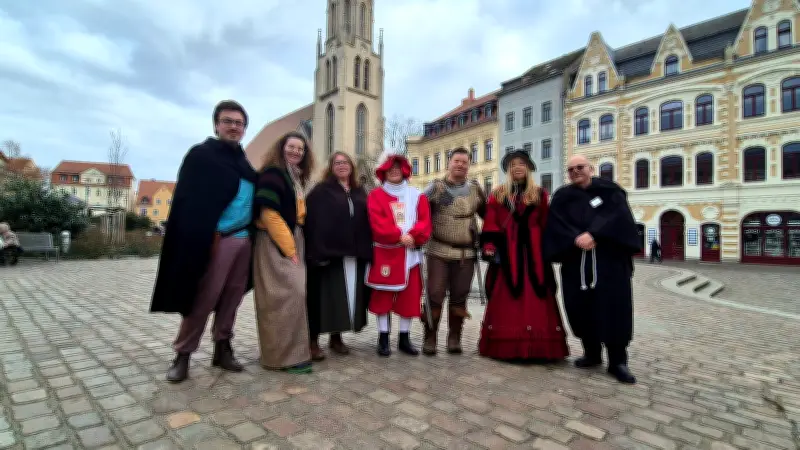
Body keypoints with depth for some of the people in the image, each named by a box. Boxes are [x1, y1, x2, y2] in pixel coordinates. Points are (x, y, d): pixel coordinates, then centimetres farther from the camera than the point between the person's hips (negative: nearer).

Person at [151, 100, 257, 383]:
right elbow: (190, 200, -9)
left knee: (231, 297, 10)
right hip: (217, 239, -6)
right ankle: (182, 355, 12)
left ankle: (222, 348, 22)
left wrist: (252, 230, 8)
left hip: (244, 239, 6)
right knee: (204, 299, -2)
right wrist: (209, 235, -17)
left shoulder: (243, 161, 18)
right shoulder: (201, 155, -1)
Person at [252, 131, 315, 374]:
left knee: (294, 294, 9)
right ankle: (286, 355, -3)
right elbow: (269, 214, -17)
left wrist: (295, 246, 10)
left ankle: (283, 351, 20)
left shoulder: (298, 177, 17)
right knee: (289, 295, -12)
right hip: (275, 244, -9)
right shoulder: (272, 173, -9)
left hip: (293, 242, 9)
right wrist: (288, 248, -16)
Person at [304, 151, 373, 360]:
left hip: (354, 254, 5)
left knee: (348, 295, 9)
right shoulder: (321, 191, 1)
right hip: (328, 252, -5)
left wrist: (366, 250, 5)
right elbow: (312, 222, -8)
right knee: (324, 295, -1)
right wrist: (317, 250, -19)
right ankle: (313, 340, 10)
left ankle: (336, 336, 23)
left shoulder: (359, 192, 17)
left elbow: (367, 222, 15)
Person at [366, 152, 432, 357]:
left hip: (410, 253, 3)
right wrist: (399, 236, -19)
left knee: (410, 296, 6)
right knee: (383, 295, 2)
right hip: (384, 252, -2)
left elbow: (424, 222, 0)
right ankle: (383, 338, 14)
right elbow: (378, 223, -11)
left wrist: (413, 236, -17)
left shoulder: (417, 196, 10)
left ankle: (404, 338, 19)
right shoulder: (376, 195, 2)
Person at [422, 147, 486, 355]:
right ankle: (430, 338, 13)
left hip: (467, 253, 3)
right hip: (439, 251, -3)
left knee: (459, 296, 8)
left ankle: (454, 337, 22)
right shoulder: (435, 187, 0)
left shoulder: (476, 190, 10)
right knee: (435, 295, -1)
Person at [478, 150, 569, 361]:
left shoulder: (540, 195, 11)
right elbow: (490, 223, 2)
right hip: (506, 252, 0)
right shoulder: (498, 194, 10)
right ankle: (504, 345, 9)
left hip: (533, 252, 1)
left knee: (535, 298, 1)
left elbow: (546, 225, 7)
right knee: (505, 298, 1)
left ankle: (537, 345, 9)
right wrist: (489, 246, -9)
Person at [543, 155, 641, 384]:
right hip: (576, 261, 2)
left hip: (609, 258, -1)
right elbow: (556, 223, -5)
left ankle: (617, 360, 7)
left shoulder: (609, 190, 7)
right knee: (582, 307, 4)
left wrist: (593, 234, -22)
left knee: (613, 307, -4)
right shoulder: (562, 197, 10)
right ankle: (591, 353, 20)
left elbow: (616, 215, -10)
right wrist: (576, 239, -21)